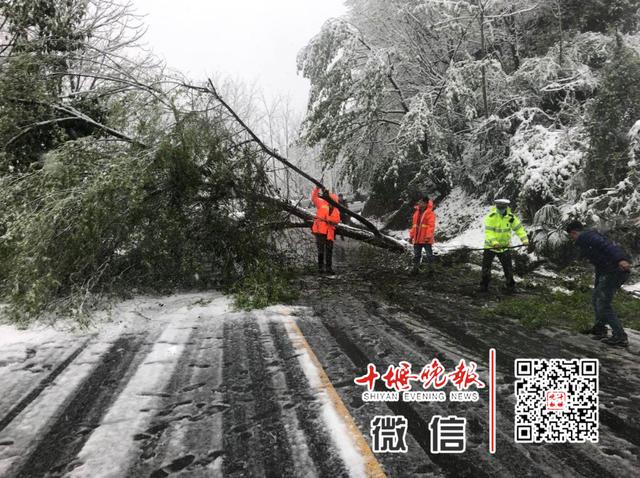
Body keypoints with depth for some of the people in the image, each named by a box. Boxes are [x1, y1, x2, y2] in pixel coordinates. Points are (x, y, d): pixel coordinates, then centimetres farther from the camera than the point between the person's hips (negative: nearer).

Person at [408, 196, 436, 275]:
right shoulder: (416, 213, 12)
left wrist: (428, 236, -24)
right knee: (416, 255, 12)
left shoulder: (430, 213, -10)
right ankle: (415, 268, 20)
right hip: (417, 238, 7)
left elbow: (431, 226, -16)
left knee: (429, 255, 1)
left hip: (426, 239, -7)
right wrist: (411, 236, 15)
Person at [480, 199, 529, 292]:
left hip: (504, 246, 2)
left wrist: (525, 239, -23)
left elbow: (519, 228, -6)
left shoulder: (511, 217, -7)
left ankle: (510, 284, 24)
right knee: (486, 266, 3)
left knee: (508, 267, 6)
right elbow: (488, 232, -27)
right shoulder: (490, 217, -18)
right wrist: (494, 243, -41)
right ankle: (484, 284, 21)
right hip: (490, 246, -2)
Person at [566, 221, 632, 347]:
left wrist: (620, 259, -37)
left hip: (615, 269, -10)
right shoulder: (586, 240, 26)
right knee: (596, 298, 19)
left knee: (603, 304, -6)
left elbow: (607, 245, -22)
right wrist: (597, 287, 34)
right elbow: (599, 266, 31)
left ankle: (620, 337, -4)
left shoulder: (586, 236, -4)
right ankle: (599, 329, 29)